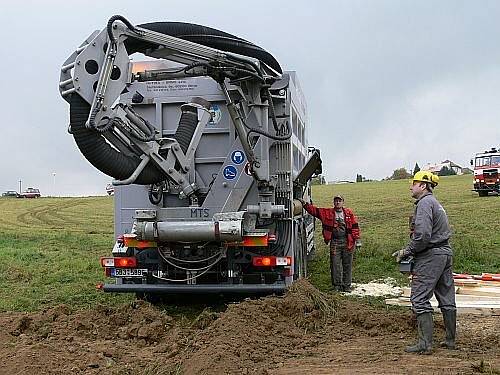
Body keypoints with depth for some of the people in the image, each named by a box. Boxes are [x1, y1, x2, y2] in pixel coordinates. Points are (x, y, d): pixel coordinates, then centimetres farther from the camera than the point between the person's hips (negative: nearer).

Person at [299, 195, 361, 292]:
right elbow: (315, 210, 2)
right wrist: (305, 204, -10)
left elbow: (355, 227, 6)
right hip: (334, 243, 0)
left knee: (347, 265, 5)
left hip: (347, 243, 0)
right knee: (335, 265, 1)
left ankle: (346, 285, 15)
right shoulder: (328, 213, 6)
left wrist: (357, 240, 2)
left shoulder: (349, 213, 6)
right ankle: (337, 285, 12)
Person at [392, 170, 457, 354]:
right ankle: (450, 340, 22)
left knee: (420, 299, -6)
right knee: (447, 299, 13)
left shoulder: (425, 202, -12)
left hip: (430, 256, -10)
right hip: (446, 252, 10)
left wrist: (406, 252, -11)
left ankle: (425, 343, -6)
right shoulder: (436, 203, 19)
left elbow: (423, 234, -24)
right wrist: (408, 250, 12)